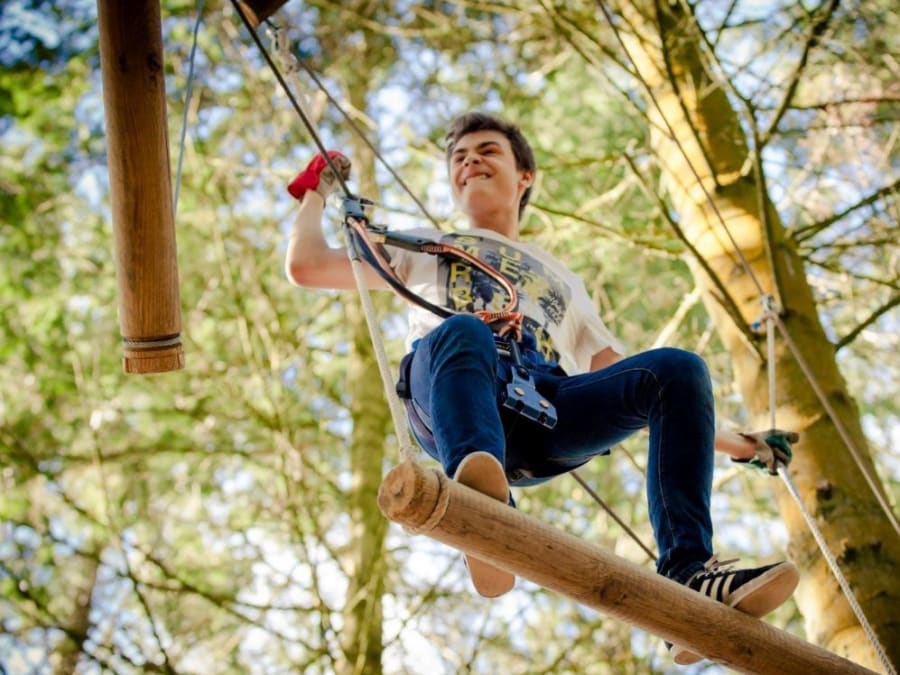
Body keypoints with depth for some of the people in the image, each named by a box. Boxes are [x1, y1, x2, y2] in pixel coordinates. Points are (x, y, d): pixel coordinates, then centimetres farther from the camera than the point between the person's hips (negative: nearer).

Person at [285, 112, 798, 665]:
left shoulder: (562, 281, 40)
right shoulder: (427, 247, 37)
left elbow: (622, 381, 32)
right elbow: (306, 266, 29)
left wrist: (734, 442, 25)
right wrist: (318, 189, 40)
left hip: (546, 410, 3)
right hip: (450, 403, -2)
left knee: (678, 368, -22)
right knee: (462, 331, -36)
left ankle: (689, 576, -36)